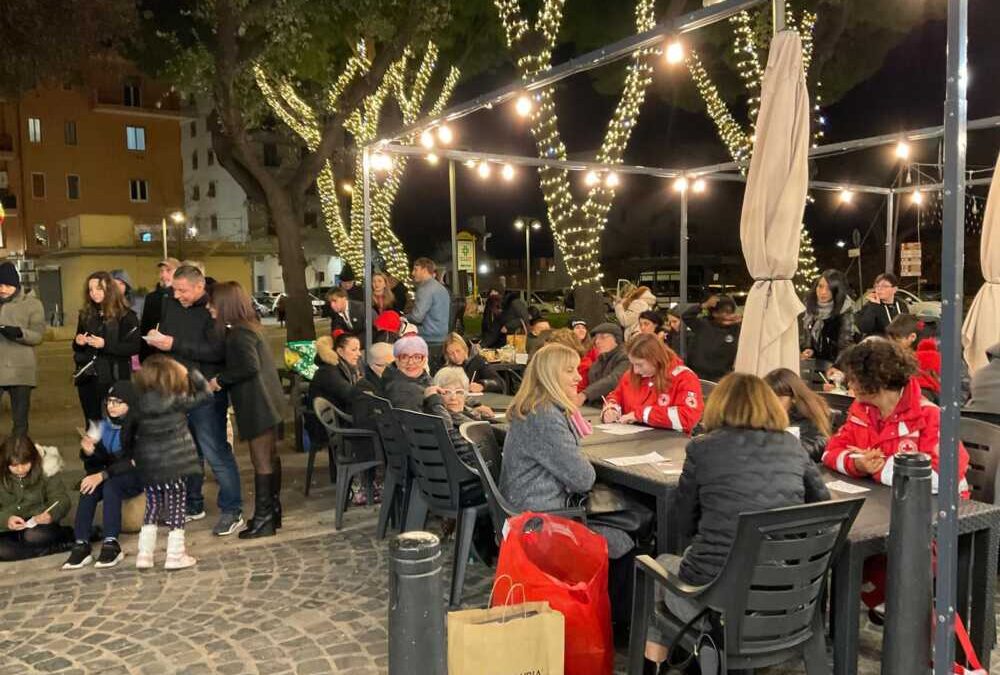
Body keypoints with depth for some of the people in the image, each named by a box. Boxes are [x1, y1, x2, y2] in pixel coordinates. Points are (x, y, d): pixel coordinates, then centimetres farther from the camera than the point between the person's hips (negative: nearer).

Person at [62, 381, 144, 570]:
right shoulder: (104, 426, 5)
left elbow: (132, 462, -22)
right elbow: (95, 465, 6)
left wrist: (102, 475, -30)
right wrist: (89, 452, -17)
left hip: (136, 477, -5)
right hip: (112, 477, 5)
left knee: (110, 484, -34)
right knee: (89, 487, -25)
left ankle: (111, 544, -34)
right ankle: (81, 545, -28)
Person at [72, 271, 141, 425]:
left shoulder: (126, 316, -7)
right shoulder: (86, 314, 11)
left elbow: (135, 347, -14)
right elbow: (78, 347, 20)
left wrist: (106, 344, -21)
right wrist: (77, 342, -3)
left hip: (113, 379, -5)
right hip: (87, 378, 5)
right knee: (92, 423, 10)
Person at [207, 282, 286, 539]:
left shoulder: (239, 333, -16)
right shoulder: (246, 327, 13)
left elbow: (249, 366, -25)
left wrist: (219, 380, -15)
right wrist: (222, 379, 9)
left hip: (257, 405, -10)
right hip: (264, 401, 10)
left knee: (262, 460, -3)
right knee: (270, 457, 14)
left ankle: (263, 519, 3)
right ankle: (272, 510, 24)